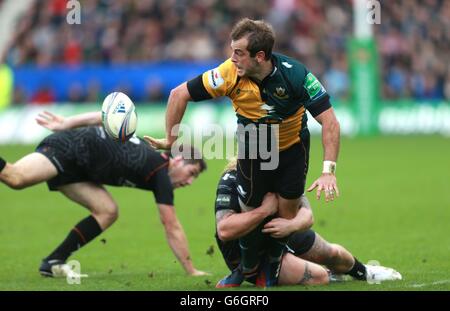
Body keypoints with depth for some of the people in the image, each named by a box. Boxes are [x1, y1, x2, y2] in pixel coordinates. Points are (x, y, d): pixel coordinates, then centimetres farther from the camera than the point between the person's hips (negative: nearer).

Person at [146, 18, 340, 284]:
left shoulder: (295, 74, -30)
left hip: (293, 148, -1)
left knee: (288, 213, 0)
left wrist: (329, 172, -33)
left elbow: (330, 121, -27)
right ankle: (248, 270, 26)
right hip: (252, 150, 1)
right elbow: (180, 94, -17)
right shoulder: (230, 74, -28)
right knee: (250, 212, 1)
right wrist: (170, 139, -12)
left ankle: (278, 262, 27)